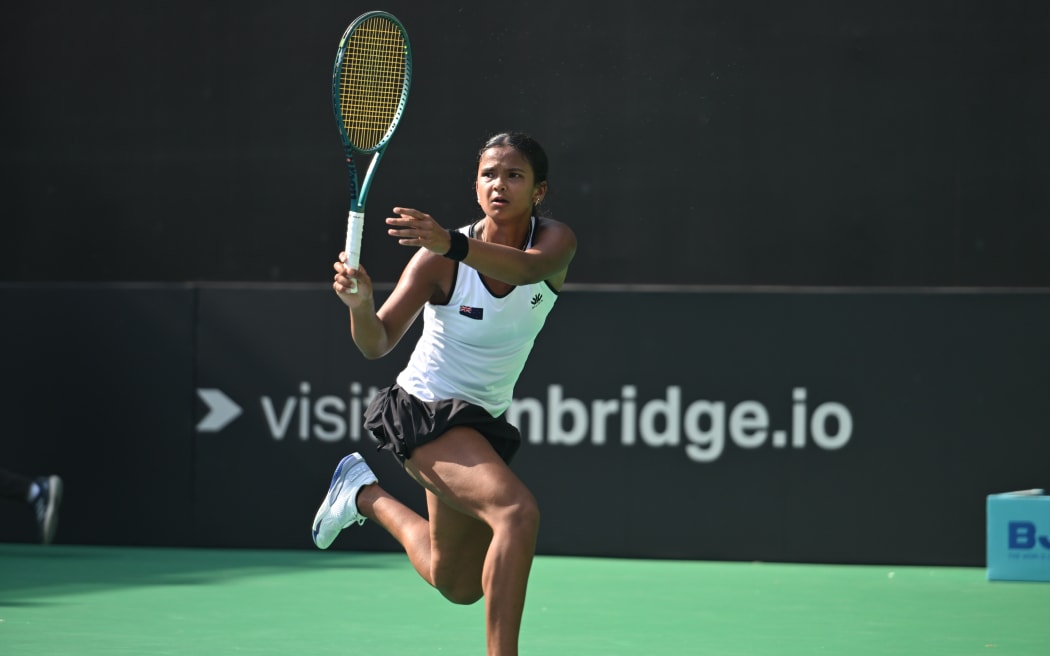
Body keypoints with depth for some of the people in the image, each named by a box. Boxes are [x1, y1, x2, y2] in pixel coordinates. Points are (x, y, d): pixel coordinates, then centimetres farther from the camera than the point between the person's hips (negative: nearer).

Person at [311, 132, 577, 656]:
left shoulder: (555, 241, -13)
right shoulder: (440, 261, -19)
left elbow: (528, 267, -39)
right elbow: (378, 343, -23)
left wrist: (451, 244, -58)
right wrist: (360, 303, -47)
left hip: (483, 421, 6)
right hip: (425, 410, -6)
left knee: (458, 586, 20)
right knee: (518, 510, -32)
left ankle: (364, 496, 41)